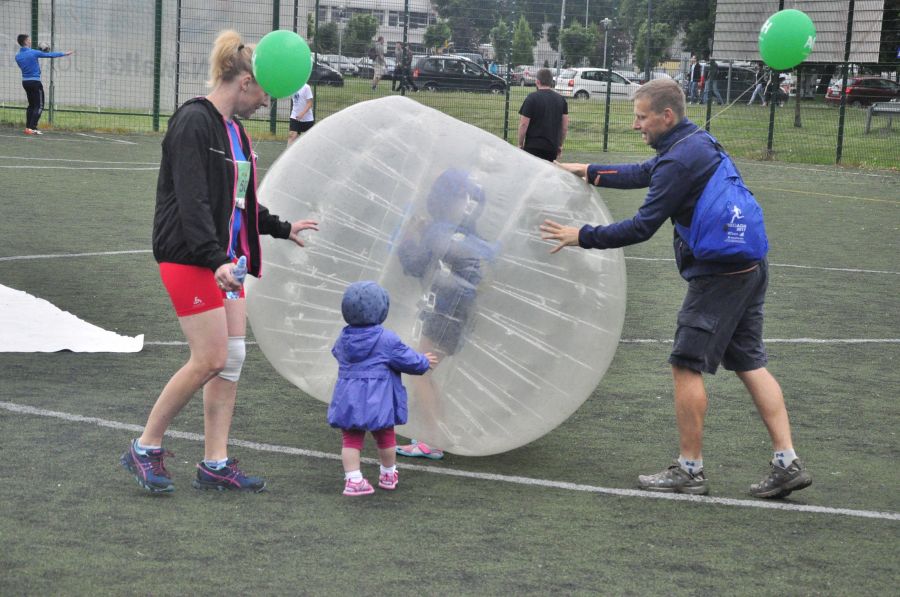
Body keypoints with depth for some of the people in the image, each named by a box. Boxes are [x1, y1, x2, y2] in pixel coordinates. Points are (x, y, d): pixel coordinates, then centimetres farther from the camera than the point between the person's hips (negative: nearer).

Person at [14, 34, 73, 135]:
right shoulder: (33, 53, -14)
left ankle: (28, 127, 12)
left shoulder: (18, 56, 2)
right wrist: (64, 54, 4)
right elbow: (50, 55, -7)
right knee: (39, 106, -3)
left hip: (25, 82, 7)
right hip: (35, 82, -7)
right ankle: (32, 128, -14)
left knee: (31, 105, 17)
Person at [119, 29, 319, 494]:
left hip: (225, 258, 9)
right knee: (210, 359, -10)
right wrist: (215, 259, -30)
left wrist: (282, 228, 35)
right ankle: (144, 449, 5)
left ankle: (215, 464, 13)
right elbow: (192, 200, -22)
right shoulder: (193, 123, -14)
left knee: (233, 358, 6)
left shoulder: (234, 129, 14)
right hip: (190, 259, -9)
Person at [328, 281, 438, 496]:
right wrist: (424, 362, 15)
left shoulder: (344, 339, 4)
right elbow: (408, 360, -6)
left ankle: (353, 479, -7)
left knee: (351, 439, 4)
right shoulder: (387, 339, -12)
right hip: (377, 400, -3)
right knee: (385, 437, 16)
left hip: (348, 399, 3)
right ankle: (388, 475, 32)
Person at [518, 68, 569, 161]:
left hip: (533, 146, -5)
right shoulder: (561, 99, 7)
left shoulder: (532, 98, -7)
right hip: (553, 147, 5)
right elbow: (565, 126, 8)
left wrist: (520, 144, 1)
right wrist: (560, 145, 17)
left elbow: (524, 124, -10)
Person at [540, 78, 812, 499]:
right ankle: (787, 463, 8)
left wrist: (582, 237, -9)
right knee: (749, 364, 12)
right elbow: (644, 173, 29)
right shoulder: (695, 141, 13)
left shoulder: (680, 160, -17)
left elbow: (642, 227, -18)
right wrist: (588, 172, 31)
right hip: (749, 267, 10)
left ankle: (690, 470, 6)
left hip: (718, 274, -10)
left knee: (687, 365, 0)